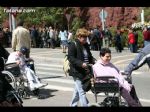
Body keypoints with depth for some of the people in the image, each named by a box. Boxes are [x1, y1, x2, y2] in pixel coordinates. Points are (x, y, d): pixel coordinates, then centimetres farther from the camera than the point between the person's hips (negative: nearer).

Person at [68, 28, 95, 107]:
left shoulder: (85, 45, 13)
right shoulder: (73, 45, -11)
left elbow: (89, 56, 22)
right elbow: (71, 58, -18)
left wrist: (92, 63, 2)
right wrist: (81, 63, -29)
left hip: (84, 71, 8)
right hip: (77, 71, -8)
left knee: (77, 90, 20)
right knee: (82, 91, -8)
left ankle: (73, 104, 34)